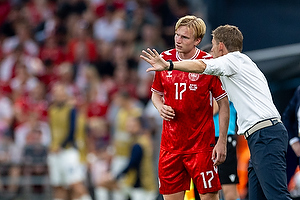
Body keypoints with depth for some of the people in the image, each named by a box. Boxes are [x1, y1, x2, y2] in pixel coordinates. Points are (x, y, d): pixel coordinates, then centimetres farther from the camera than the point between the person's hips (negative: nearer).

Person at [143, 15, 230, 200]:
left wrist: (222, 141, -10)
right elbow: (156, 93, 19)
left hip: (201, 145, -4)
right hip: (170, 145, 4)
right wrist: (160, 107, -4)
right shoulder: (164, 59, 4)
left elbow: (224, 104, -5)